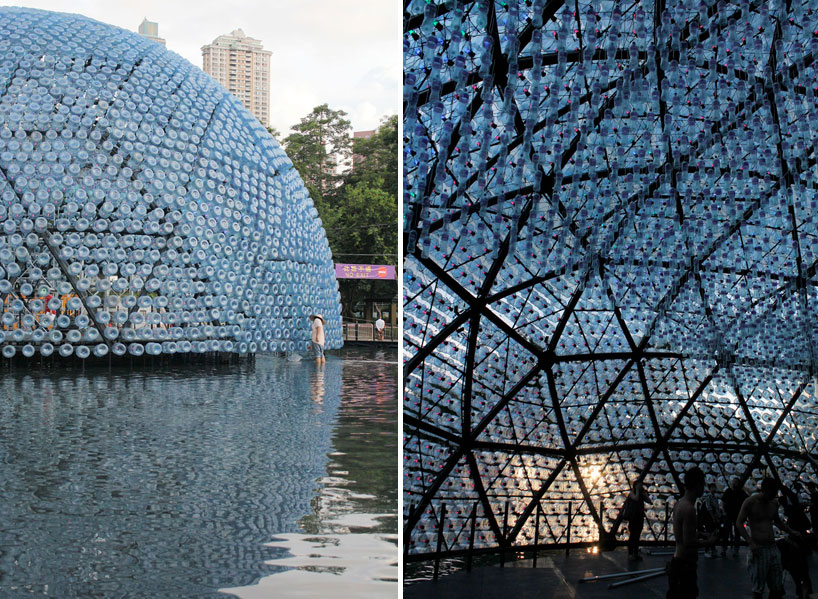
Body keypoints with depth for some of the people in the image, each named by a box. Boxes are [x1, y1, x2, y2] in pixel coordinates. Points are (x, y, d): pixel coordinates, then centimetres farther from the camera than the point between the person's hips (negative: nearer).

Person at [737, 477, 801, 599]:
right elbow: (739, 523, -8)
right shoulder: (750, 502, -8)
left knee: (777, 587, 6)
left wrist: (792, 532, 13)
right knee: (758, 589, -1)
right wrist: (751, 543, -18)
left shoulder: (774, 502, 10)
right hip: (758, 549, -6)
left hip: (773, 548, 6)